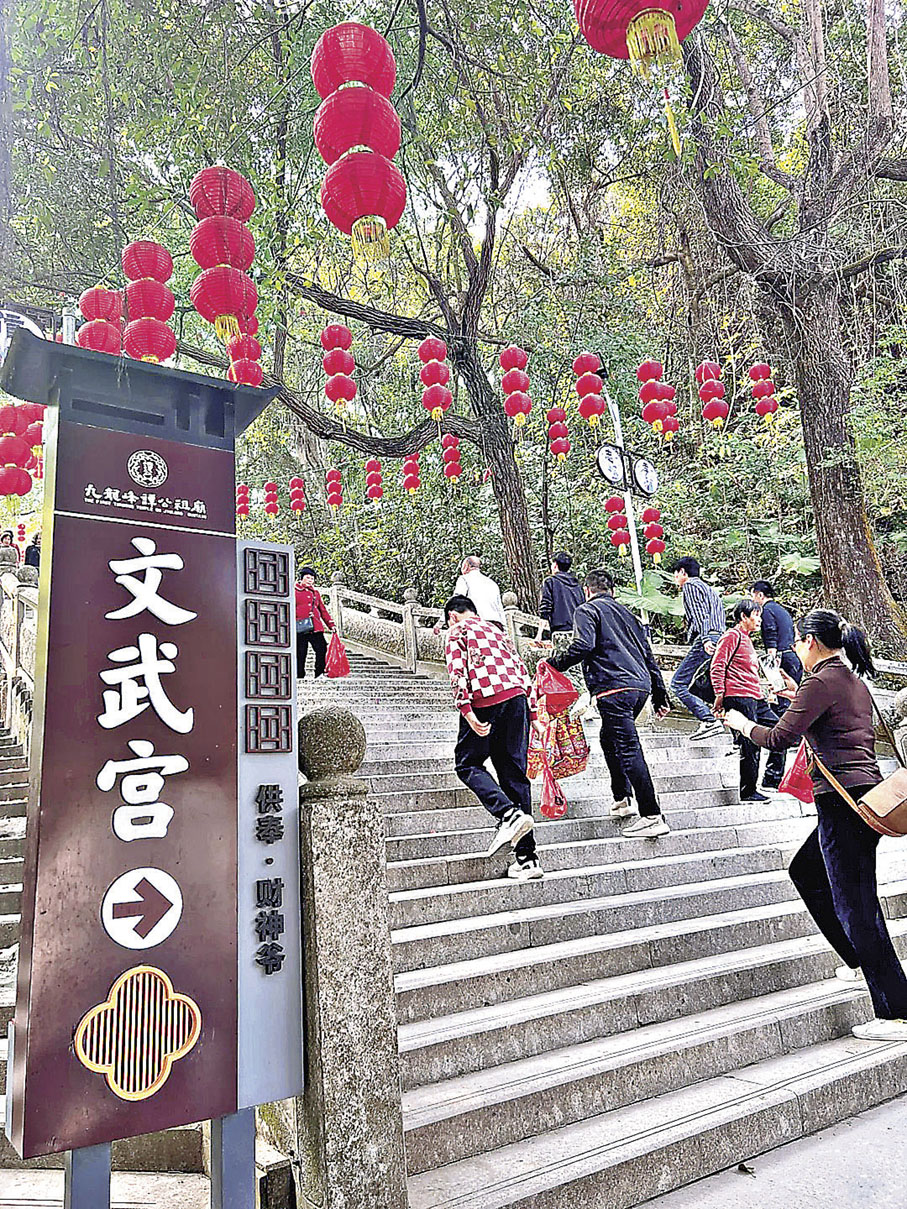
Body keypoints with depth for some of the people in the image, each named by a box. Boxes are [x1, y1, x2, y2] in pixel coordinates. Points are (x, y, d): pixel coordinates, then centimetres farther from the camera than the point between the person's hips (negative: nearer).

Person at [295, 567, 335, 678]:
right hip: (300, 628, -4)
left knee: (322, 650, -4)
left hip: (316, 628, 4)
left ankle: (320, 674, 7)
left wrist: (331, 625, 18)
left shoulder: (315, 592, 20)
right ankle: (300, 676, 9)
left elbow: (323, 610, 23)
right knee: (300, 654, -1)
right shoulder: (294, 591, 6)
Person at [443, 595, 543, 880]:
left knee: (467, 764, 9)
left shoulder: (457, 631, 11)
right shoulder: (497, 631, 30)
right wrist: (531, 713, 21)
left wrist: (466, 710, -15)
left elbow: (457, 671, -7)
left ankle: (510, 814, -16)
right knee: (514, 773, 7)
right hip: (518, 697, 6)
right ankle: (527, 858, 5)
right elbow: (522, 670, 23)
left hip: (485, 700, -6)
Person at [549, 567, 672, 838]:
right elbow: (648, 654, 24)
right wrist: (660, 695, 26)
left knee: (629, 750, -9)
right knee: (609, 739, 22)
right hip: (641, 685, 8)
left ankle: (652, 817, -11)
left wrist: (556, 663, -2)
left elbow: (583, 646, -15)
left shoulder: (587, 610, 4)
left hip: (615, 688, -8)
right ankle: (622, 801, 23)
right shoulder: (626, 612, 26)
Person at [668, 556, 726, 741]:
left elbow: (699, 613, -13)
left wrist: (705, 639, -24)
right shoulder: (710, 589, 32)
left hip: (706, 640, -9)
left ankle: (709, 721, -22)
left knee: (678, 684, -10)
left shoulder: (690, 585, 4)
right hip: (722, 639, 9)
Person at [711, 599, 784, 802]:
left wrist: (763, 691, 27)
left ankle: (772, 777, 14)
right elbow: (717, 666, -14)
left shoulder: (747, 639, 25)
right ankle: (748, 792, 1)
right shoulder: (733, 636, -6)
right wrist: (720, 694, -19)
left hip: (755, 699, 10)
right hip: (739, 698, -10)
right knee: (750, 745, -8)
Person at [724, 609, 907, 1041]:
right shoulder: (854, 681, 14)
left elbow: (780, 738, -15)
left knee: (856, 905, -4)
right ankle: (859, 961, 30)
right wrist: (799, 696, 24)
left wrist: (742, 724, 3)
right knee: (805, 871, 24)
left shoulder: (821, 682, -13)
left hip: (842, 799, -10)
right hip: (866, 794, 10)